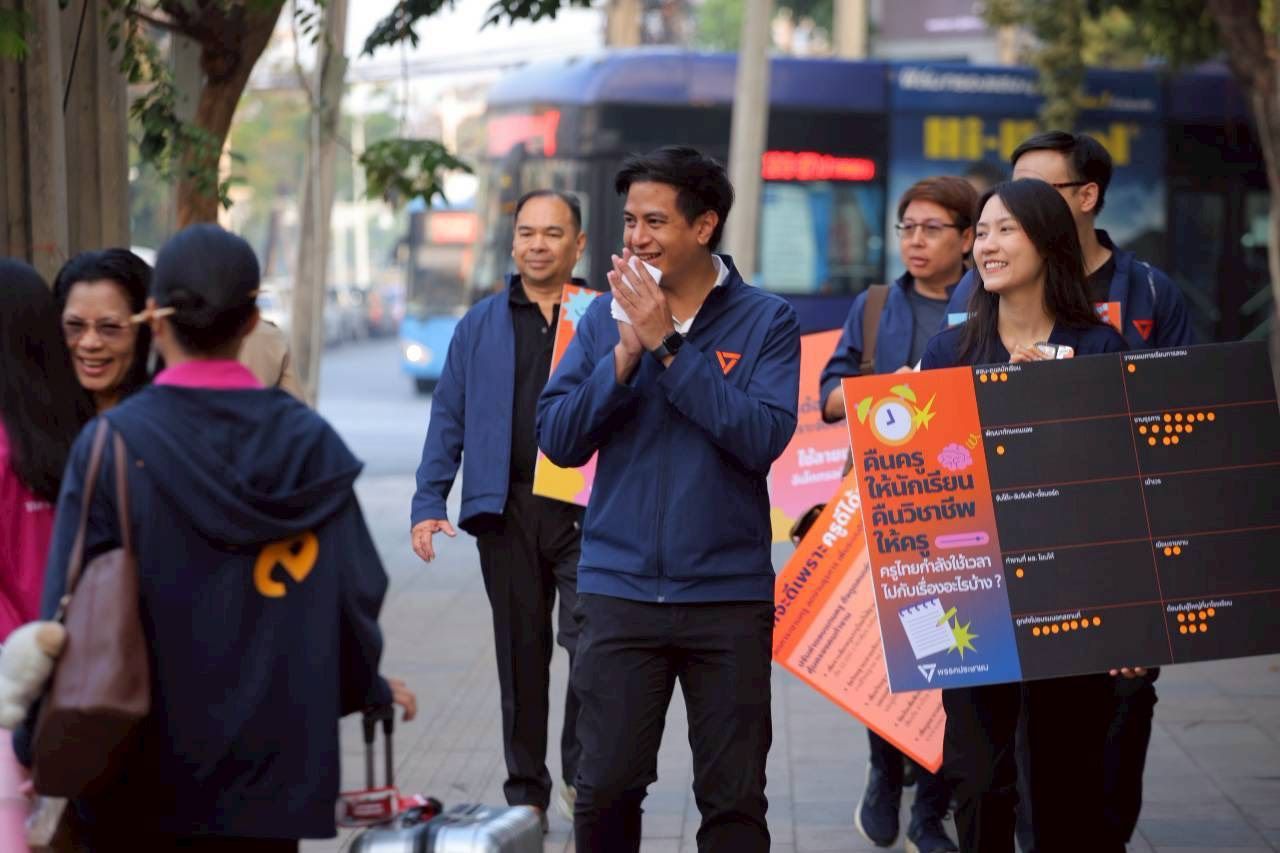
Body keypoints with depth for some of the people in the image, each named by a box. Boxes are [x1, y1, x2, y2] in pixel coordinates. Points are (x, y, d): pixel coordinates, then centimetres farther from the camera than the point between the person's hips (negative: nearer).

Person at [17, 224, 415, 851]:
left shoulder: (112, 445, -10)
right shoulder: (309, 442, -1)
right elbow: (354, 591, 4)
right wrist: (369, 687, 24)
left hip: (141, 777, -2)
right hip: (270, 774, 2)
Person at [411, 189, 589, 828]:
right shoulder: (481, 326, 12)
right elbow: (448, 419, 10)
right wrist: (428, 504, 3)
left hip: (588, 510, -2)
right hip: (507, 510, 3)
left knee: (591, 641, -15)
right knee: (521, 654, 9)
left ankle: (581, 774, 4)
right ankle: (526, 794, 19)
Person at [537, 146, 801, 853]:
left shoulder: (765, 321, -1)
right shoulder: (605, 316, 6)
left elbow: (764, 437, -15)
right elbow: (557, 439, 0)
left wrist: (669, 347, -16)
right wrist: (623, 358, -13)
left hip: (728, 591, -2)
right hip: (618, 588, 2)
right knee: (607, 789, 0)